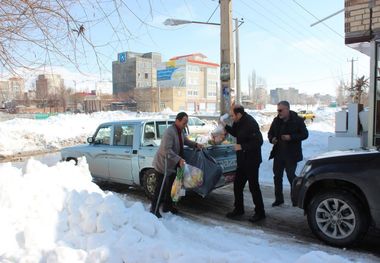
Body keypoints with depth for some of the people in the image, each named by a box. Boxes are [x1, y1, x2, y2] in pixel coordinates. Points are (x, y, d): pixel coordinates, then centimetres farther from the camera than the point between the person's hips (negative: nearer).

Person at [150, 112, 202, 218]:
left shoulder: (181, 131, 3)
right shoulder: (169, 132, -26)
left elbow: (185, 140, 22)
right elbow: (167, 150, -31)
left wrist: (195, 144, 8)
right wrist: (179, 159, -37)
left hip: (172, 164, 9)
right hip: (162, 164, -9)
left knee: (171, 186, 19)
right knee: (161, 188, -2)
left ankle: (167, 206, 35)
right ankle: (154, 209, 12)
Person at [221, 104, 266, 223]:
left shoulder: (250, 123, -23)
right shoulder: (239, 122, 5)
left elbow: (258, 142, -27)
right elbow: (235, 133, 22)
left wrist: (242, 146, -23)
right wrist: (225, 126, 7)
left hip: (251, 161, -9)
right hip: (242, 160, 9)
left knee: (253, 186, 1)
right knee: (237, 185, 15)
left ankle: (260, 212, 17)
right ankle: (238, 209, 29)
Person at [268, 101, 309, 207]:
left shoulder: (297, 120, -7)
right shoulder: (276, 120, 6)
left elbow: (305, 134, -7)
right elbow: (270, 133, 15)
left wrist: (291, 137, -20)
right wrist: (272, 139, -8)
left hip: (291, 154, -5)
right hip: (278, 153, 5)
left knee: (291, 176, -1)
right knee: (277, 176, 9)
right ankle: (278, 199, 22)